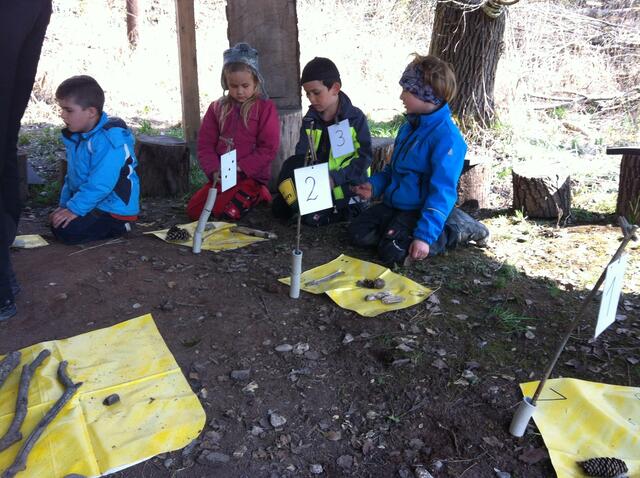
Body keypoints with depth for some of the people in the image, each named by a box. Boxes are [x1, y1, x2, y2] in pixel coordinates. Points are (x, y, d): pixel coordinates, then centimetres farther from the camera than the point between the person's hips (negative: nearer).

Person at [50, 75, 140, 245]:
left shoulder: (110, 139, -25)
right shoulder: (76, 137, 7)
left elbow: (100, 184, -30)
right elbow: (72, 175, 17)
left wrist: (75, 208, -26)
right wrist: (64, 204, 10)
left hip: (114, 208, -10)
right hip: (95, 203, 10)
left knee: (64, 230, -19)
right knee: (56, 220, 9)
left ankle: (117, 226, -4)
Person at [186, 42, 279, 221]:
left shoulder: (266, 108, -5)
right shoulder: (217, 108, 8)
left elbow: (269, 148, -11)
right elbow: (205, 145, 5)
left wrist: (240, 168, -17)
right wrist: (214, 170, -13)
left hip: (251, 176, -5)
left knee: (227, 212, -23)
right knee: (193, 210, -5)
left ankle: (256, 195, 5)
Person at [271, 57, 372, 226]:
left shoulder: (355, 118, -10)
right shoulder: (310, 120, 3)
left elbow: (364, 157, -15)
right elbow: (301, 156, -4)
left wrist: (335, 178, -25)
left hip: (345, 186, -5)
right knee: (279, 207, -9)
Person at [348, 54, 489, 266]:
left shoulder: (446, 137, -20)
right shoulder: (409, 127, 8)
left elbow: (442, 192, -24)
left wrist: (425, 235, -28)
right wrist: (375, 185, 1)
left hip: (419, 209, -7)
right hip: (394, 203, 7)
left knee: (393, 252, -24)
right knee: (358, 233, -6)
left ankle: (457, 229, -4)